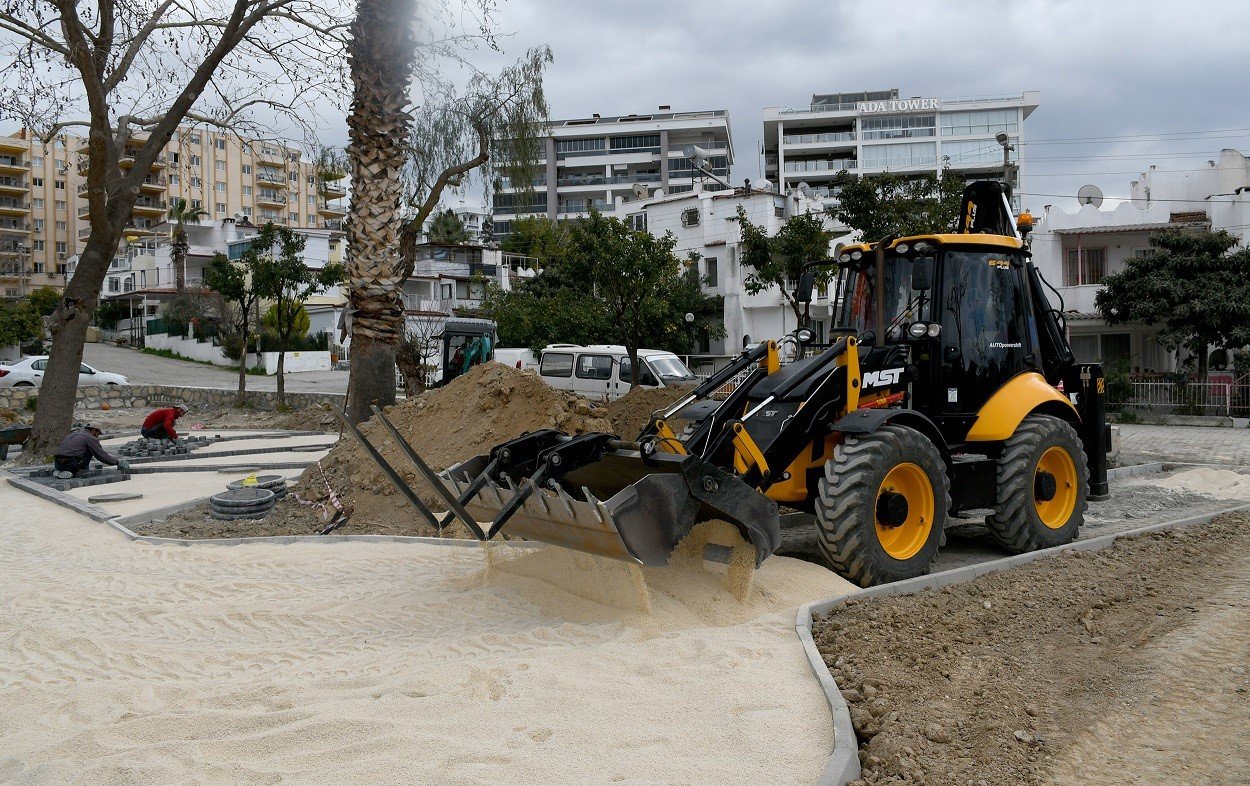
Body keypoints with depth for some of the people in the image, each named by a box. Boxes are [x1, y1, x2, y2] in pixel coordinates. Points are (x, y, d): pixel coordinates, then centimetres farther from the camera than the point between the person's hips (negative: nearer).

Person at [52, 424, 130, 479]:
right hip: (69, 463, -8)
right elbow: (102, 456, -1)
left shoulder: (74, 434, 24)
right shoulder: (91, 438, 1)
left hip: (57, 464, 8)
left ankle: (58, 471, 11)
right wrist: (117, 461, 12)